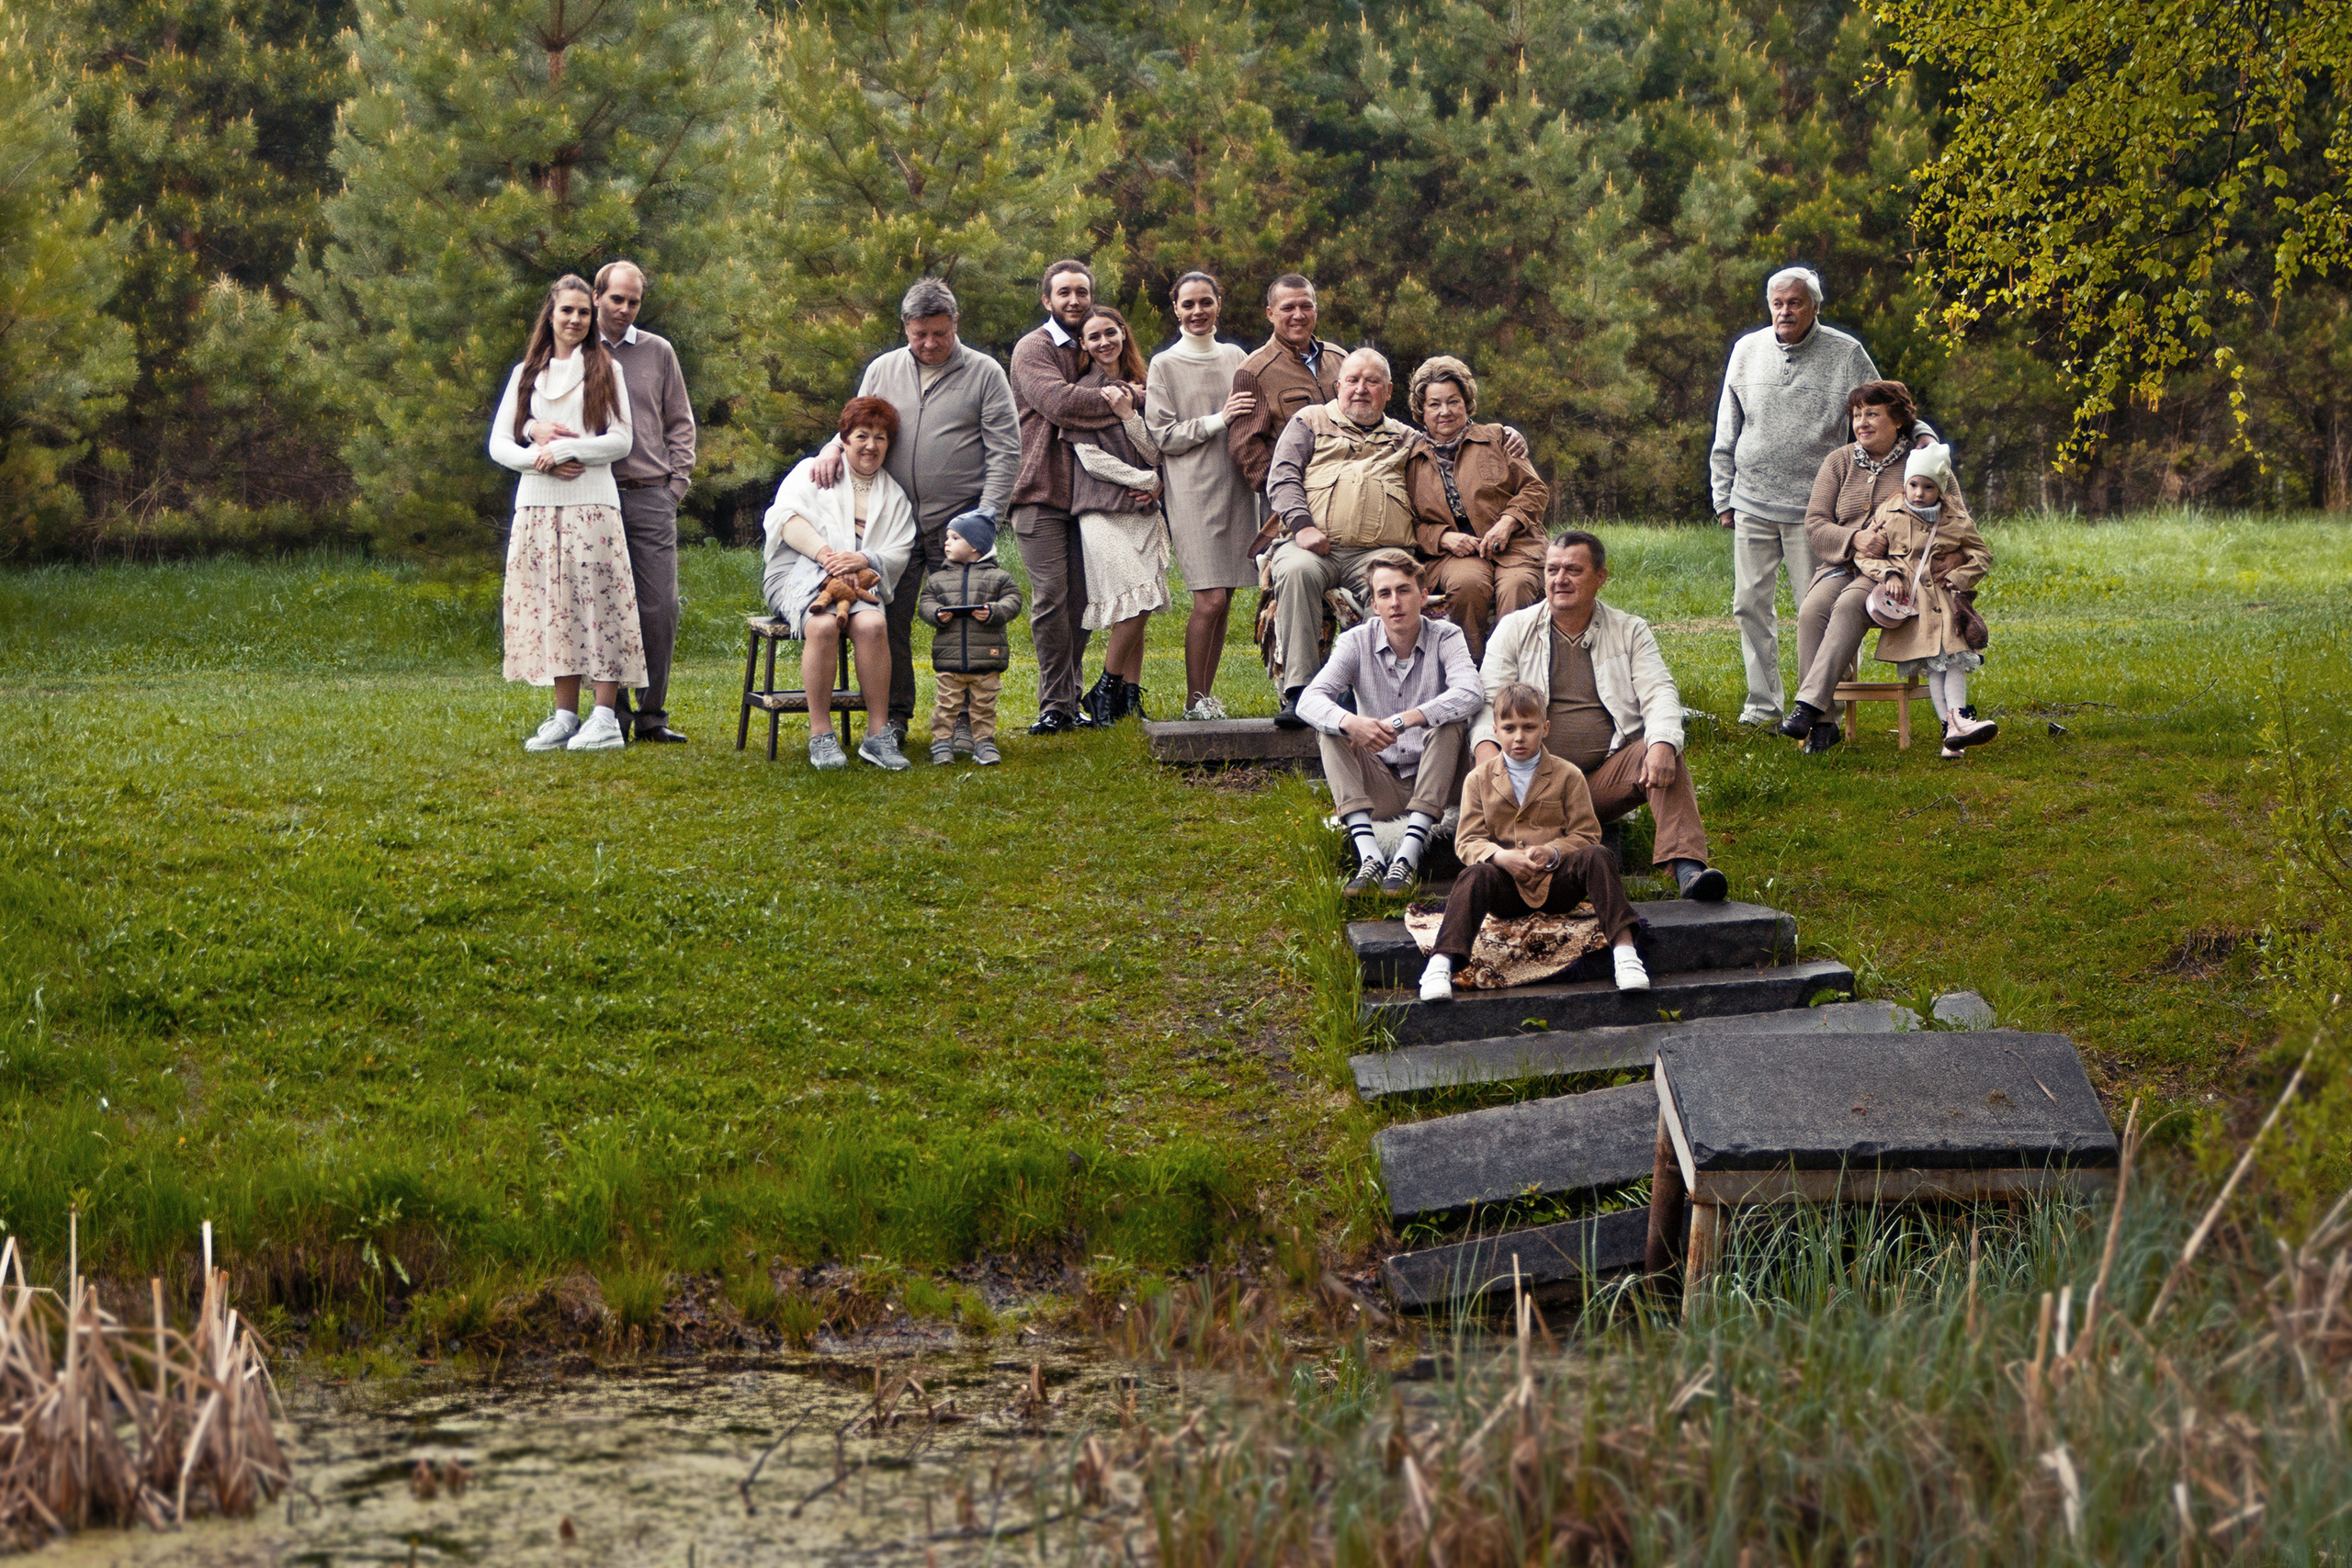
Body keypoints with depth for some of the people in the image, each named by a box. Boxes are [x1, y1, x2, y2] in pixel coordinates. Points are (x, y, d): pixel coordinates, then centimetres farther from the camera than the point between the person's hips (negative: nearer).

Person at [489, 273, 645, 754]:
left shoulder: (604, 370, 7)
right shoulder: (527, 374, 15)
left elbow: (621, 442, -1)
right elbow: (498, 444, 10)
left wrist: (563, 448, -9)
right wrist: (537, 455, -9)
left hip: (592, 503, -3)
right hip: (537, 506, 3)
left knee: (597, 604, -8)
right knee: (553, 607, 2)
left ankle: (605, 718, -9)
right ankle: (565, 716, 5)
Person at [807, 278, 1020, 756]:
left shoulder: (984, 373, 3)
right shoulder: (883, 370, 13)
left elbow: (1005, 450, 0)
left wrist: (987, 515, -9)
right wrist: (834, 447, -2)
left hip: (958, 521, -3)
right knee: (889, 620, 0)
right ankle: (893, 719, 10)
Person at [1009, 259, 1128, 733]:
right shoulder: (1034, 349, -1)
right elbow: (1059, 402, -20)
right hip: (1042, 492, -6)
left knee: (1078, 599, 3)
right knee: (1051, 597, -10)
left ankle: (1067, 702, 8)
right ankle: (1056, 706, -8)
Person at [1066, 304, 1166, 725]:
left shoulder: (1140, 390, 16)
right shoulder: (1081, 391, 1)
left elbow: (1155, 454, 7)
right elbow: (1091, 458, -6)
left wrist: (1128, 414, -8)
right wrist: (1146, 480, -6)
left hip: (1143, 509, 5)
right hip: (1102, 509, -5)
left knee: (1139, 612, -2)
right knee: (1132, 606, -15)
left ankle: (1131, 699, 3)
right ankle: (1104, 693, 0)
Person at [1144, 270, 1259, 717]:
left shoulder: (1236, 358, 15)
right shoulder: (1164, 366, 1)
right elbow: (1162, 436, -5)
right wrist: (1218, 420, -13)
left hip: (1236, 487, 5)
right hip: (1192, 490, -5)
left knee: (1224, 599, 2)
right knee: (1210, 600, -13)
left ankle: (1208, 694, 10)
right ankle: (1195, 698, -2)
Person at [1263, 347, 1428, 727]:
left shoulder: (1407, 439, 28)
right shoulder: (1311, 422, 23)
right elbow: (1282, 475, 9)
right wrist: (1301, 524, -8)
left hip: (1379, 552, 1)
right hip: (1312, 545, -1)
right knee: (1296, 570, -36)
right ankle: (1299, 692, -37)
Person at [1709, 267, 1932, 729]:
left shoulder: (1845, 354, -1)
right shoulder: (1748, 350, 8)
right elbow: (1727, 434, 15)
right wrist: (1723, 496, 13)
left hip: (1812, 508, -3)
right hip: (1752, 504, 3)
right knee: (1750, 603, 3)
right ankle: (1763, 703, 12)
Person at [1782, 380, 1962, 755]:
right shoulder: (1839, 462, 16)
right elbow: (1815, 526, 8)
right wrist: (1858, 540, -10)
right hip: (1841, 565, 3)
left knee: (1849, 605, -35)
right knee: (1811, 611, -30)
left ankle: (1808, 706, -43)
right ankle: (1823, 723, -32)